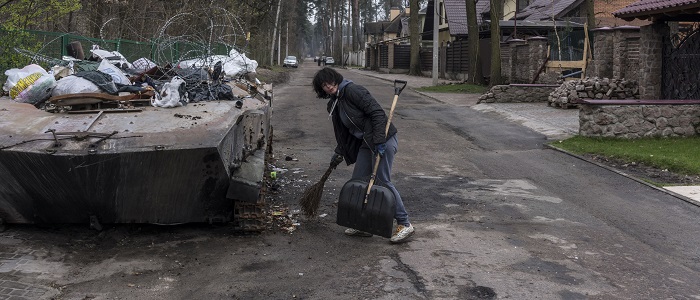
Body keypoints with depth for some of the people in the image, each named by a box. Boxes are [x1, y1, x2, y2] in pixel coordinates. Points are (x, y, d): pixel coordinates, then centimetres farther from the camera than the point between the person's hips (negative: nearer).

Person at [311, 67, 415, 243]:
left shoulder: (352, 90, -12)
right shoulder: (333, 105, 15)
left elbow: (377, 112, -18)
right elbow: (343, 133, 25)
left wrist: (379, 141, -23)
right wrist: (338, 153, 22)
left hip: (383, 140, -9)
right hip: (365, 143, 9)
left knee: (382, 181, -10)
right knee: (358, 182, 8)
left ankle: (405, 224, 0)